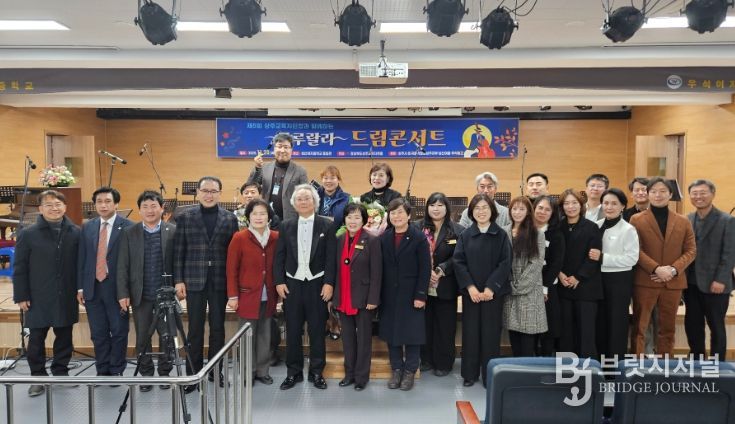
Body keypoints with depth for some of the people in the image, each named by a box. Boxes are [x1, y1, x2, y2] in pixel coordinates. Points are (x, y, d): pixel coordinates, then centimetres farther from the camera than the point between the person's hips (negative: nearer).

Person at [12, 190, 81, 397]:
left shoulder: (75, 233, 0)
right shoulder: (28, 234, -2)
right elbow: (19, 268, -1)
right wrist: (21, 296, -5)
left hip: (66, 297, 1)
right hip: (38, 298, -1)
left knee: (64, 337, 12)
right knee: (36, 339, 6)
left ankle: (61, 372, 27)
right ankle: (38, 377, 20)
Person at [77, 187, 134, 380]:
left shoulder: (127, 226, -6)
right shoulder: (87, 227, 9)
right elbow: (81, 258, 11)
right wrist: (80, 287, 6)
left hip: (116, 288, -4)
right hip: (92, 288, 4)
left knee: (119, 332, 5)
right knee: (98, 333, 12)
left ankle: (117, 371, 20)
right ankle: (102, 370, 24)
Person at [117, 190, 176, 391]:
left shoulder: (173, 231, 0)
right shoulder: (128, 233, 4)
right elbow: (122, 267, 3)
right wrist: (123, 294, -3)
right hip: (140, 295, 1)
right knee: (142, 337, 8)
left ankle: (165, 373, 23)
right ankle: (146, 374, 22)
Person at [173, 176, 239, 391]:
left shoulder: (230, 218, 4)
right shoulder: (185, 217, 3)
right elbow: (179, 251, 2)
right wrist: (178, 280, -3)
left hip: (220, 281, 1)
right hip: (194, 281, -1)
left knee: (218, 328, 9)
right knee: (195, 329, 5)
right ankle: (193, 374, 17)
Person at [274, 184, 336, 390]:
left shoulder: (327, 225, 0)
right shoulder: (286, 226, 6)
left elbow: (331, 257, -4)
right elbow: (279, 256, 5)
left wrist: (329, 283, -10)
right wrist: (279, 282, -2)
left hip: (317, 284, -2)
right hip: (292, 284, 2)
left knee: (317, 330, 6)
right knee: (293, 330, 8)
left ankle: (316, 372, 19)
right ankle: (294, 372, 21)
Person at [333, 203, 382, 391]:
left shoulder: (371, 241, -8)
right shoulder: (339, 240, 5)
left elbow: (376, 273, -9)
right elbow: (335, 269, 8)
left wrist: (373, 299, -13)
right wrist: (333, 296, 6)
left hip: (363, 298, -4)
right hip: (343, 298, 4)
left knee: (363, 338, 7)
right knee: (347, 337, 14)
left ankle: (362, 376, 19)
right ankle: (349, 373, 27)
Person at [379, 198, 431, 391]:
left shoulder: (419, 237, -7)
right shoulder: (384, 238, 5)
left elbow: (425, 269, -9)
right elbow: (380, 268, 6)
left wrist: (421, 295, -13)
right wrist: (379, 294, 1)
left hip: (411, 294, -4)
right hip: (389, 294, 4)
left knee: (412, 333, 5)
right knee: (391, 332, 9)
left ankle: (410, 371, 19)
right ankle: (396, 369, 24)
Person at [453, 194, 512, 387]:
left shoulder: (501, 235, 0)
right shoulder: (465, 235, 3)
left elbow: (505, 263, -6)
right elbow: (458, 262, -3)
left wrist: (491, 288, -13)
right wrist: (470, 287, -13)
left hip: (493, 292, -1)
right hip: (470, 291, 1)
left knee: (491, 332, 4)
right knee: (470, 332, 6)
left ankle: (490, 375, 16)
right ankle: (469, 373, 18)